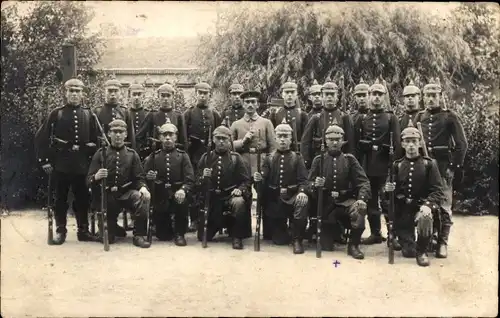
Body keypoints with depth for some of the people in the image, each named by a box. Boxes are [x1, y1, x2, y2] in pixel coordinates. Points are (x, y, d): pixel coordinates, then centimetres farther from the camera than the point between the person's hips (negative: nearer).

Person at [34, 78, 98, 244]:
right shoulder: (56, 113, -1)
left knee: (82, 198, 7)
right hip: (61, 164, -1)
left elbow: (95, 139, 10)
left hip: (82, 164, 2)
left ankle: (83, 230, 18)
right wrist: (44, 160, -3)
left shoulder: (89, 114, 5)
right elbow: (41, 137, 0)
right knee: (60, 198, 6)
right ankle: (60, 231, 17)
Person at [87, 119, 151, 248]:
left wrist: (143, 187, -25)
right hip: (107, 195, 0)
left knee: (143, 198, -34)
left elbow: (139, 178, -2)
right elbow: (88, 179, -5)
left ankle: (139, 235, -21)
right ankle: (114, 228, 37)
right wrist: (96, 177, -29)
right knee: (107, 239, -1)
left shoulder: (132, 154, 3)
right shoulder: (100, 154, 0)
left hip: (127, 193, 0)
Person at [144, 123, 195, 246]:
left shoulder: (183, 156, 4)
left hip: (177, 194, -1)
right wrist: (149, 178, -20)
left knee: (183, 201, -36)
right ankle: (168, 229, 35)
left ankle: (179, 233, -13)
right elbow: (144, 177, 4)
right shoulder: (153, 157, 8)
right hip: (160, 197, 1)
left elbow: (190, 180, -8)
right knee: (163, 236, -4)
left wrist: (183, 190, -30)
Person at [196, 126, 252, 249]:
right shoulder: (206, 157, 3)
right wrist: (203, 177, -21)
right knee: (204, 237, 2)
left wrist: (240, 189, -25)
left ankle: (237, 237, -18)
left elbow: (246, 181, -4)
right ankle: (218, 224, 37)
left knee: (239, 202, -38)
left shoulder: (236, 158, -1)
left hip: (230, 196, -2)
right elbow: (197, 181, 1)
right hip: (210, 198, 2)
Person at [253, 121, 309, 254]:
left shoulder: (297, 158, 4)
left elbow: (303, 179, -8)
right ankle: (282, 232, 36)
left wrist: (302, 191, -29)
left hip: (292, 196, -1)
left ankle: (297, 240, -23)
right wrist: (258, 179, -25)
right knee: (279, 240, -3)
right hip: (274, 199, 1)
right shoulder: (269, 159, 8)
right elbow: (263, 181, -1)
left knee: (302, 203, -38)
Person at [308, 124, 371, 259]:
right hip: (326, 204, 1)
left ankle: (353, 244, -14)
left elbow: (363, 181, -8)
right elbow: (309, 183, 1)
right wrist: (315, 185, -24)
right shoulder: (319, 160, 5)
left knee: (359, 209, -36)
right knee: (326, 246, -3)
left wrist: (362, 198, -28)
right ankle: (335, 231, 35)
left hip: (346, 201, 0)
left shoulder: (350, 159, 4)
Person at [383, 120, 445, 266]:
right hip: (402, 209, 2)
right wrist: (387, 188, -19)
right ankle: (410, 245, 35)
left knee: (425, 219, -38)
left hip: (422, 206, -2)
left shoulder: (429, 164, 0)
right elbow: (389, 189, 6)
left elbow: (438, 191, -7)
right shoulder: (397, 165, 6)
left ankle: (422, 250, -12)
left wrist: (428, 205, -27)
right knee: (408, 252, -4)